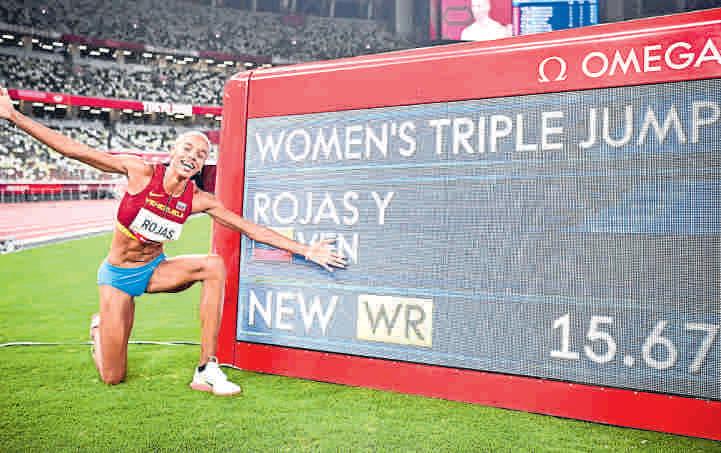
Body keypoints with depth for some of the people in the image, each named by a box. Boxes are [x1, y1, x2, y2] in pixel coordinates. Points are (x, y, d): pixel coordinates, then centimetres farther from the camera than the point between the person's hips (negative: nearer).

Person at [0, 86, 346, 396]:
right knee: (112, 378, 0)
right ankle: (99, 328, 38)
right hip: (117, 275, -2)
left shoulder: (199, 200, -11)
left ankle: (207, 370, -23)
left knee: (214, 265, -28)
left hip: (155, 269, 3)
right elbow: (73, 149, -17)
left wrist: (305, 250, -11)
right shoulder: (140, 172, -18)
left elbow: (252, 229, -8)